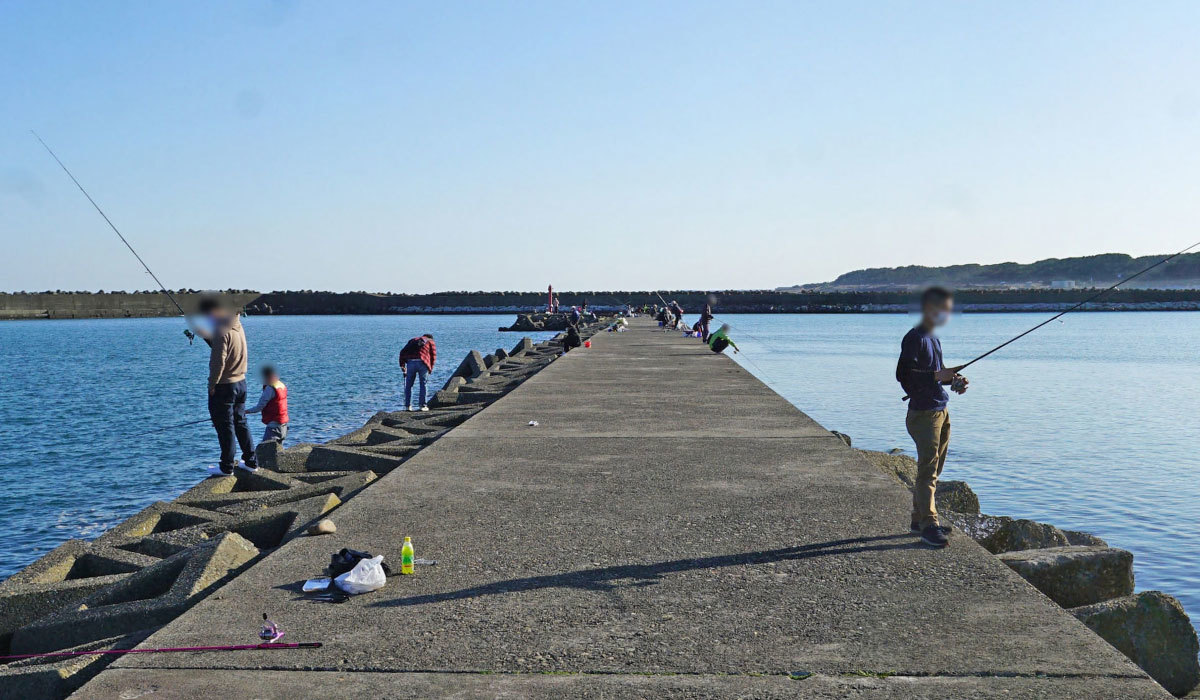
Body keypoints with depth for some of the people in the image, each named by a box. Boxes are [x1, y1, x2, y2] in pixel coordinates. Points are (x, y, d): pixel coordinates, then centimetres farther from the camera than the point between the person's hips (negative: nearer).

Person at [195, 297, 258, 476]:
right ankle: (251, 462, 19)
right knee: (240, 423, 16)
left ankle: (227, 467, 8)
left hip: (224, 386, -8)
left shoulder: (222, 332, -19)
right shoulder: (237, 326, 7)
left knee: (225, 427, 1)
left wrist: (212, 385, -13)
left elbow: (218, 362, -22)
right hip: (240, 382, 8)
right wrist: (206, 335, 15)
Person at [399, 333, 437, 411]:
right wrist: (430, 369, 19)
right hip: (422, 363, -2)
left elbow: (402, 352, 20)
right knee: (423, 384, 9)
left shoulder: (413, 340, 30)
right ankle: (423, 405, 6)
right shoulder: (431, 342, 22)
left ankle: (407, 406, 11)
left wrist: (402, 366, 21)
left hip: (410, 362, 2)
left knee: (408, 385, 12)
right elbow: (433, 356, 12)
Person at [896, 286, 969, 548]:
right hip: (923, 413, -10)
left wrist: (953, 379, 7)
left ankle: (919, 518, 23)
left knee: (933, 468, 14)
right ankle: (928, 524, -8)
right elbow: (902, 374, -21)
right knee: (927, 470, -10)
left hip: (941, 411, 10)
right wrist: (937, 376, -23)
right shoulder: (915, 338, -14)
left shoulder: (933, 339, 16)